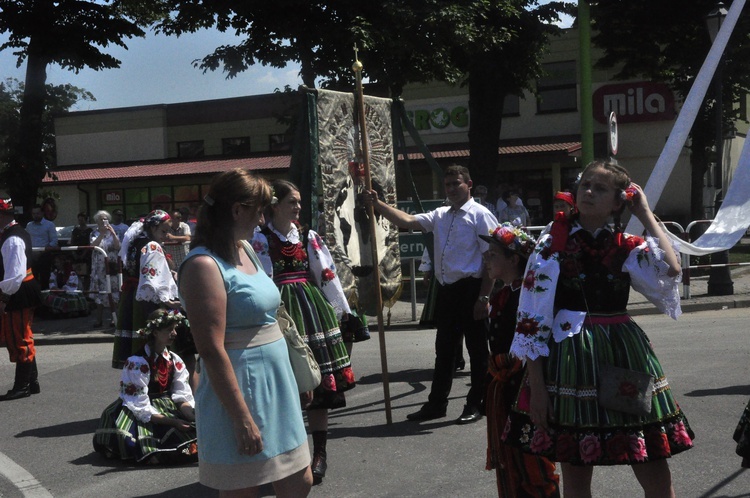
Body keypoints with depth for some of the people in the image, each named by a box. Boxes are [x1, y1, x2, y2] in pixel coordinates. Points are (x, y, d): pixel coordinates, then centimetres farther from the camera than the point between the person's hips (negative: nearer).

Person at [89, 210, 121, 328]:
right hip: (99, 267, 0)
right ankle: (99, 318, 7)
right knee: (99, 292, 0)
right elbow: (93, 245, -12)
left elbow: (118, 246, -6)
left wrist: (113, 233, -15)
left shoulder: (113, 232, 7)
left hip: (112, 266, 0)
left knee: (114, 292, -2)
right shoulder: (95, 233, 7)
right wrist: (102, 233, -19)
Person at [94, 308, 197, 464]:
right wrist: (173, 422, -28)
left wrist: (194, 418, -22)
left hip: (167, 408, 6)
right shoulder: (136, 363, -19)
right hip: (135, 414, -6)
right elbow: (140, 408, -22)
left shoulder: (175, 361, 2)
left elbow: (183, 397, -1)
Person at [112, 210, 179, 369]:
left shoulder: (135, 243, 14)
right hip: (148, 302, -9)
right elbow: (152, 280, -23)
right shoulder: (153, 247, -12)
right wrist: (167, 301, -28)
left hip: (129, 297, 9)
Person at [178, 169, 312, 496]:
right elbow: (212, 350, -21)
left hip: (276, 386, 9)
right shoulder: (204, 265, -17)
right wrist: (243, 419, -21)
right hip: (239, 391, -9)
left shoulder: (246, 249, 11)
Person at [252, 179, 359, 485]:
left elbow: (327, 273, 12)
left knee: (319, 379, 3)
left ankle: (320, 452, 15)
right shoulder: (261, 240, -3)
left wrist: (343, 309, 13)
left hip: (312, 309, 4)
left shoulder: (308, 237, 10)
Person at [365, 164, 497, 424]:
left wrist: (483, 296, -16)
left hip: (470, 288, -7)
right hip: (446, 289, 7)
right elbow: (407, 221, 7)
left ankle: (476, 405, 19)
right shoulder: (441, 215, 12)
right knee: (444, 349, 15)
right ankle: (436, 404, 26)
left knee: (477, 348, 6)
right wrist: (377, 204, -3)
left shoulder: (480, 215, -8)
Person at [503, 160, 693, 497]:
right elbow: (532, 319, -4)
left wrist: (645, 214, -5)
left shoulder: (627, 247, 7)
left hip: (625, 355, 3)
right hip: (571, 357, -2)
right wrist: (536, 385, -10)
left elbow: (671, 270, -15)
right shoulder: (552, 245, -1)